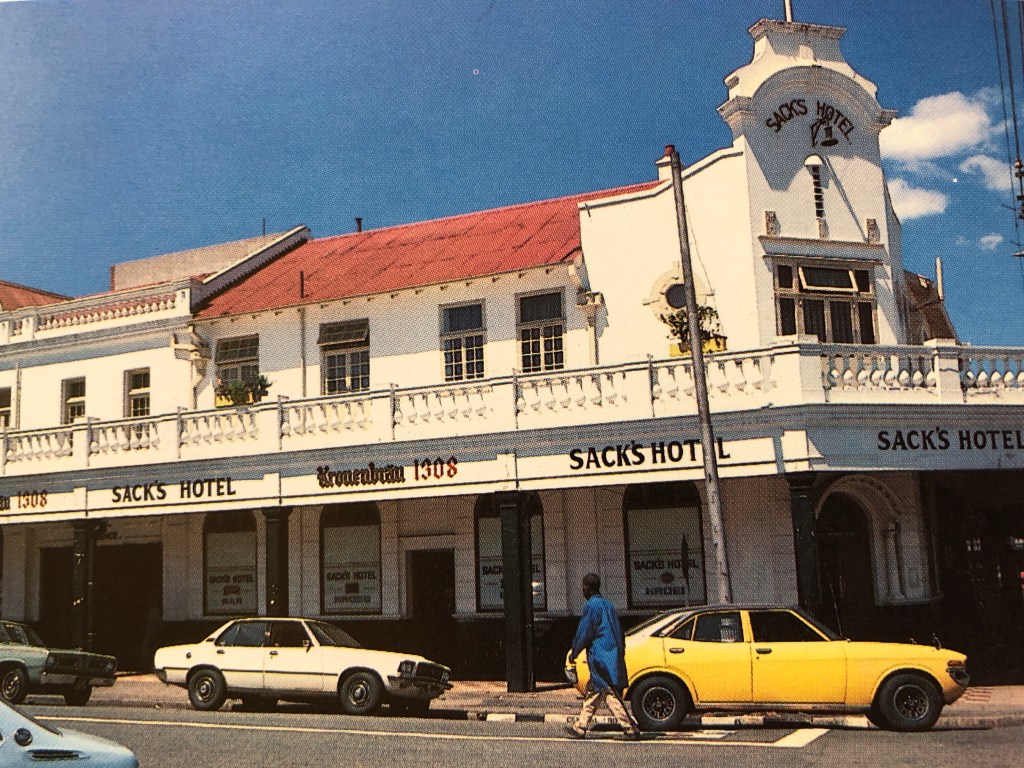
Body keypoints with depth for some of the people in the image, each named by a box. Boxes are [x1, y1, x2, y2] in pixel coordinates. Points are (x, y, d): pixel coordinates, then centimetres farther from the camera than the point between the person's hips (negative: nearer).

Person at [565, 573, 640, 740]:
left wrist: (574, 653, 1)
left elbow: (584, 633, -10)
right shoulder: (608, 605, 15)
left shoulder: (591, 605, -11)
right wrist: (619, 654, 23)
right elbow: (618, 633, 18)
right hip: (613, 656, 9)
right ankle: (580, 727, 21)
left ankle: (630, 728, -10)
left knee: (610, 695, -7)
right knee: (592, 693, 15)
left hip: (600, 657, -9)